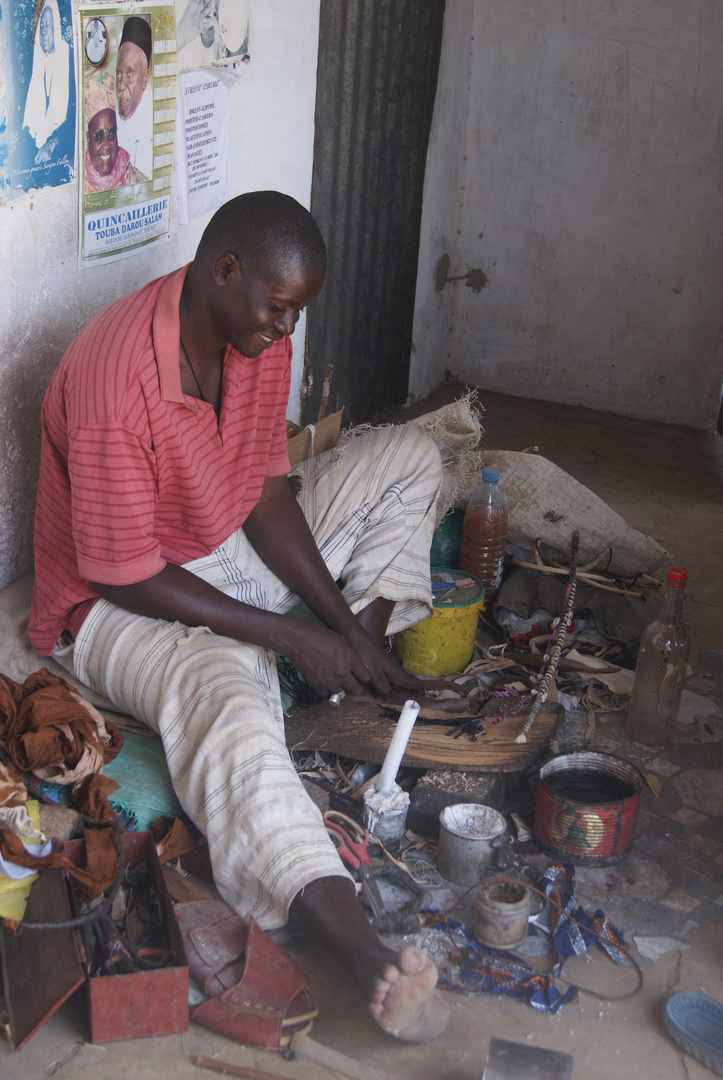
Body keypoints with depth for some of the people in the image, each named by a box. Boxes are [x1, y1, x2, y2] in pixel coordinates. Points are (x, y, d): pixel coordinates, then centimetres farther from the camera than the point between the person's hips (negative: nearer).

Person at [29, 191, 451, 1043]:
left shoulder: (259, 337, -6)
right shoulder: (114, 378, -30)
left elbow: (267, 498, -1)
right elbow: (127, 574, -26)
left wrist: (350, 630, -10)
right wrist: (290, 636, -24)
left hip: (237, 553, 9)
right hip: (118, 601, -8)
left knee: (408, 456, 3)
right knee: (224, 694, -42)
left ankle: (358, 680, -5)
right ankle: (356, 947, -54)